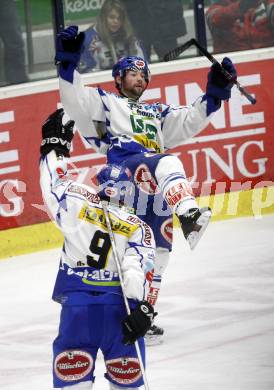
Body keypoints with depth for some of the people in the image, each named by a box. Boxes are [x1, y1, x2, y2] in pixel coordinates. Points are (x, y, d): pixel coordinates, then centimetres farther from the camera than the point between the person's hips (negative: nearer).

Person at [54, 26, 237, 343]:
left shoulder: (157, 114, 37)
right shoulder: (104, 102, 22)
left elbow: (190, 121, 29)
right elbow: (75, 100, 5)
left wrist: (214, 93, 19)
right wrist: (68, 63, -6)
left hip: (157, 188, 6)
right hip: (125, 168, -6)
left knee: (157, 250, 2)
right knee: (166, 164, -38)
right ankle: (189, 216, -63)